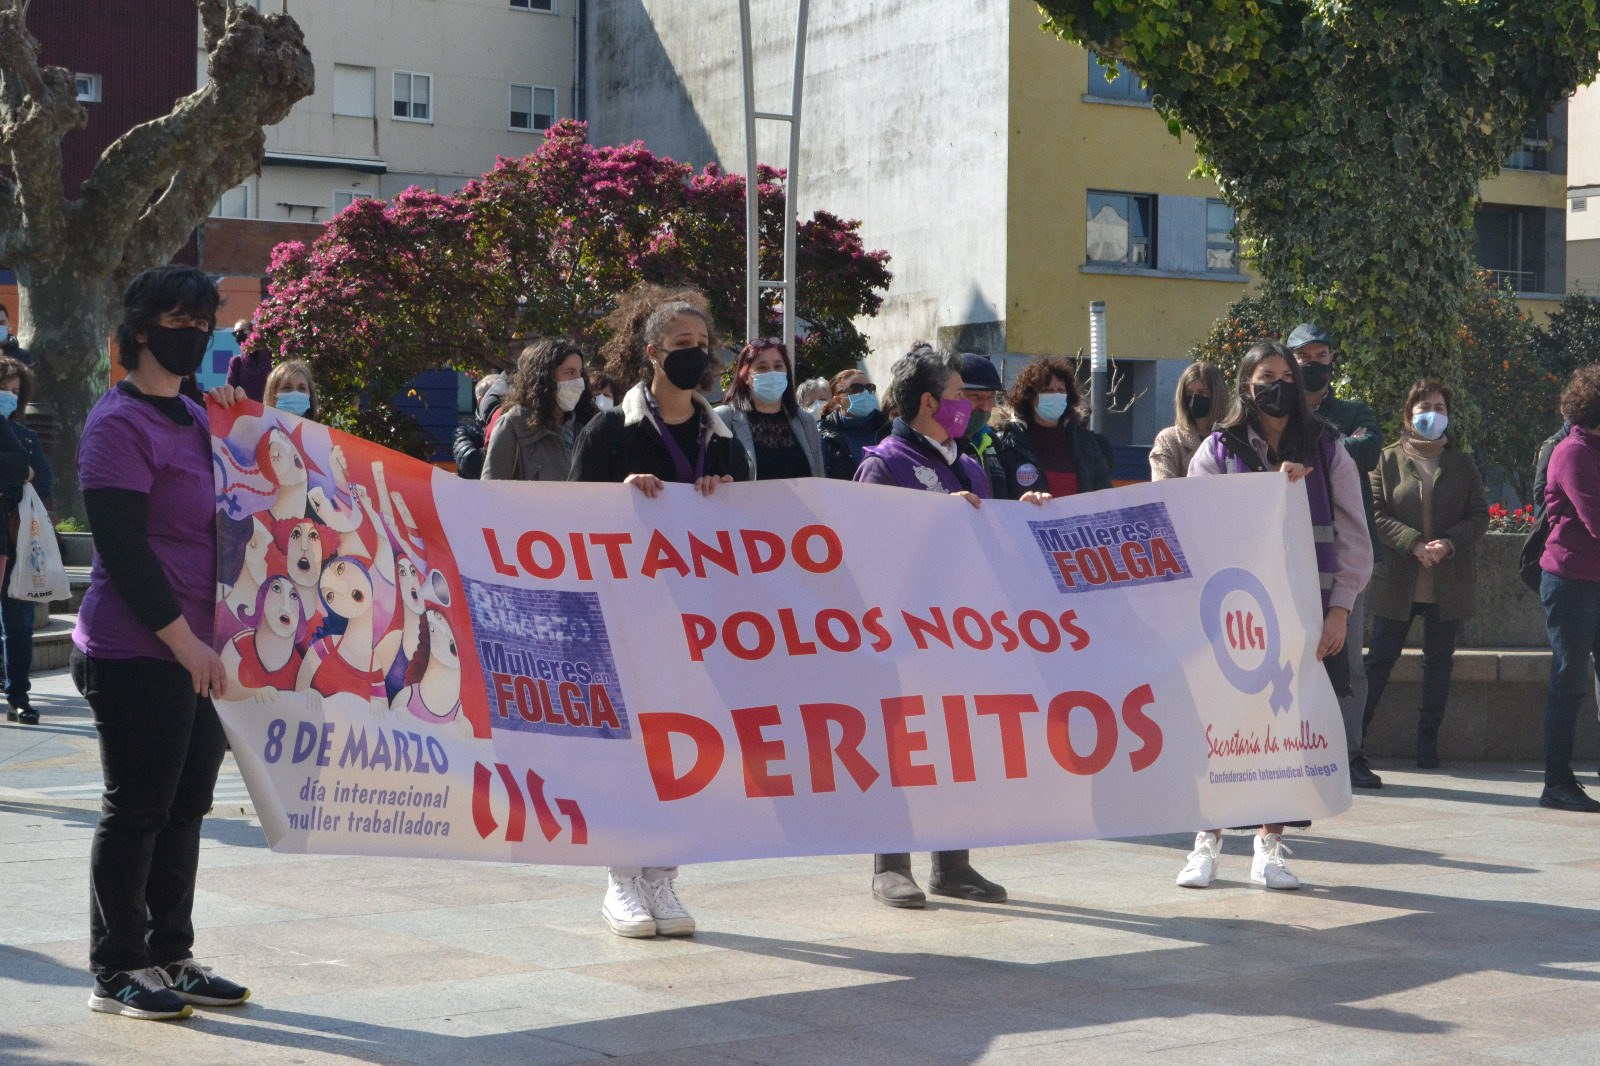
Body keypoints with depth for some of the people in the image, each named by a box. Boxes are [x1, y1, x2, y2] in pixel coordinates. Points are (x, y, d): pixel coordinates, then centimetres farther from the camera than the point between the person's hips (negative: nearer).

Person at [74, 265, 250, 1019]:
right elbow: (120, 545, -18)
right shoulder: (117, 423, -11)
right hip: (135, 653, -8)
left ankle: (170, 957, 23)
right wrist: (180, 637, -18)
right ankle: (115, 972, 10)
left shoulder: (196, 419, 17)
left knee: (186, 807, 12)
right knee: (136, 809, -1)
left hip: (195, 653, 9)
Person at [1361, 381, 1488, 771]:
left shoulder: (1463, 464, 9)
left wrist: (1448, 543, -14)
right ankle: (1354, 733, 10)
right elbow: (1375, 514, -4)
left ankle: (1428, 740, 14)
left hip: (1449, 584, 2)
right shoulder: (1387, 460, 3)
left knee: (1438, 661, 6)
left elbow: (1479, 517, 4)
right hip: (1396, 578, -2)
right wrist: (1415, 544, -17)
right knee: (1381, 657, 1)